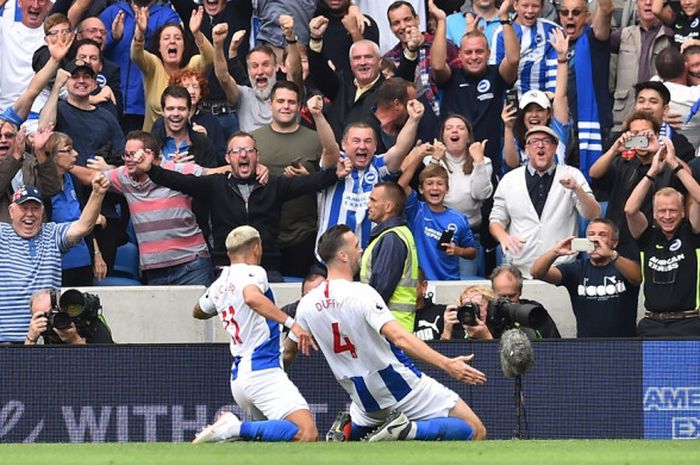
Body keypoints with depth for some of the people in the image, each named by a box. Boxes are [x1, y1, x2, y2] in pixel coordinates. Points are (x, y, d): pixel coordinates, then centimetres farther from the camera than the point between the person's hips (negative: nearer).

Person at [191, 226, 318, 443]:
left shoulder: (219, 286, 17)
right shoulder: (252, 273, -4)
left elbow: (198, 312, 39)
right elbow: (252, 297, -28)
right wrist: (290, 322, -34)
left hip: (238, 376, 9)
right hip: (262, 372, -9)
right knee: (307, 435, -20)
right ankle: (237, 429, -26)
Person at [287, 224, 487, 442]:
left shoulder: (307, 304, -2)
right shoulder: (361, 294, -20)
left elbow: (288, 350, 13)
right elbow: (400, 339, -30)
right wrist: (446, 364, -34)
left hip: (366, 401, 6)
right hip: (404, 388, -6)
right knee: (475, 431, -7)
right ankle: (408, 430, -23)